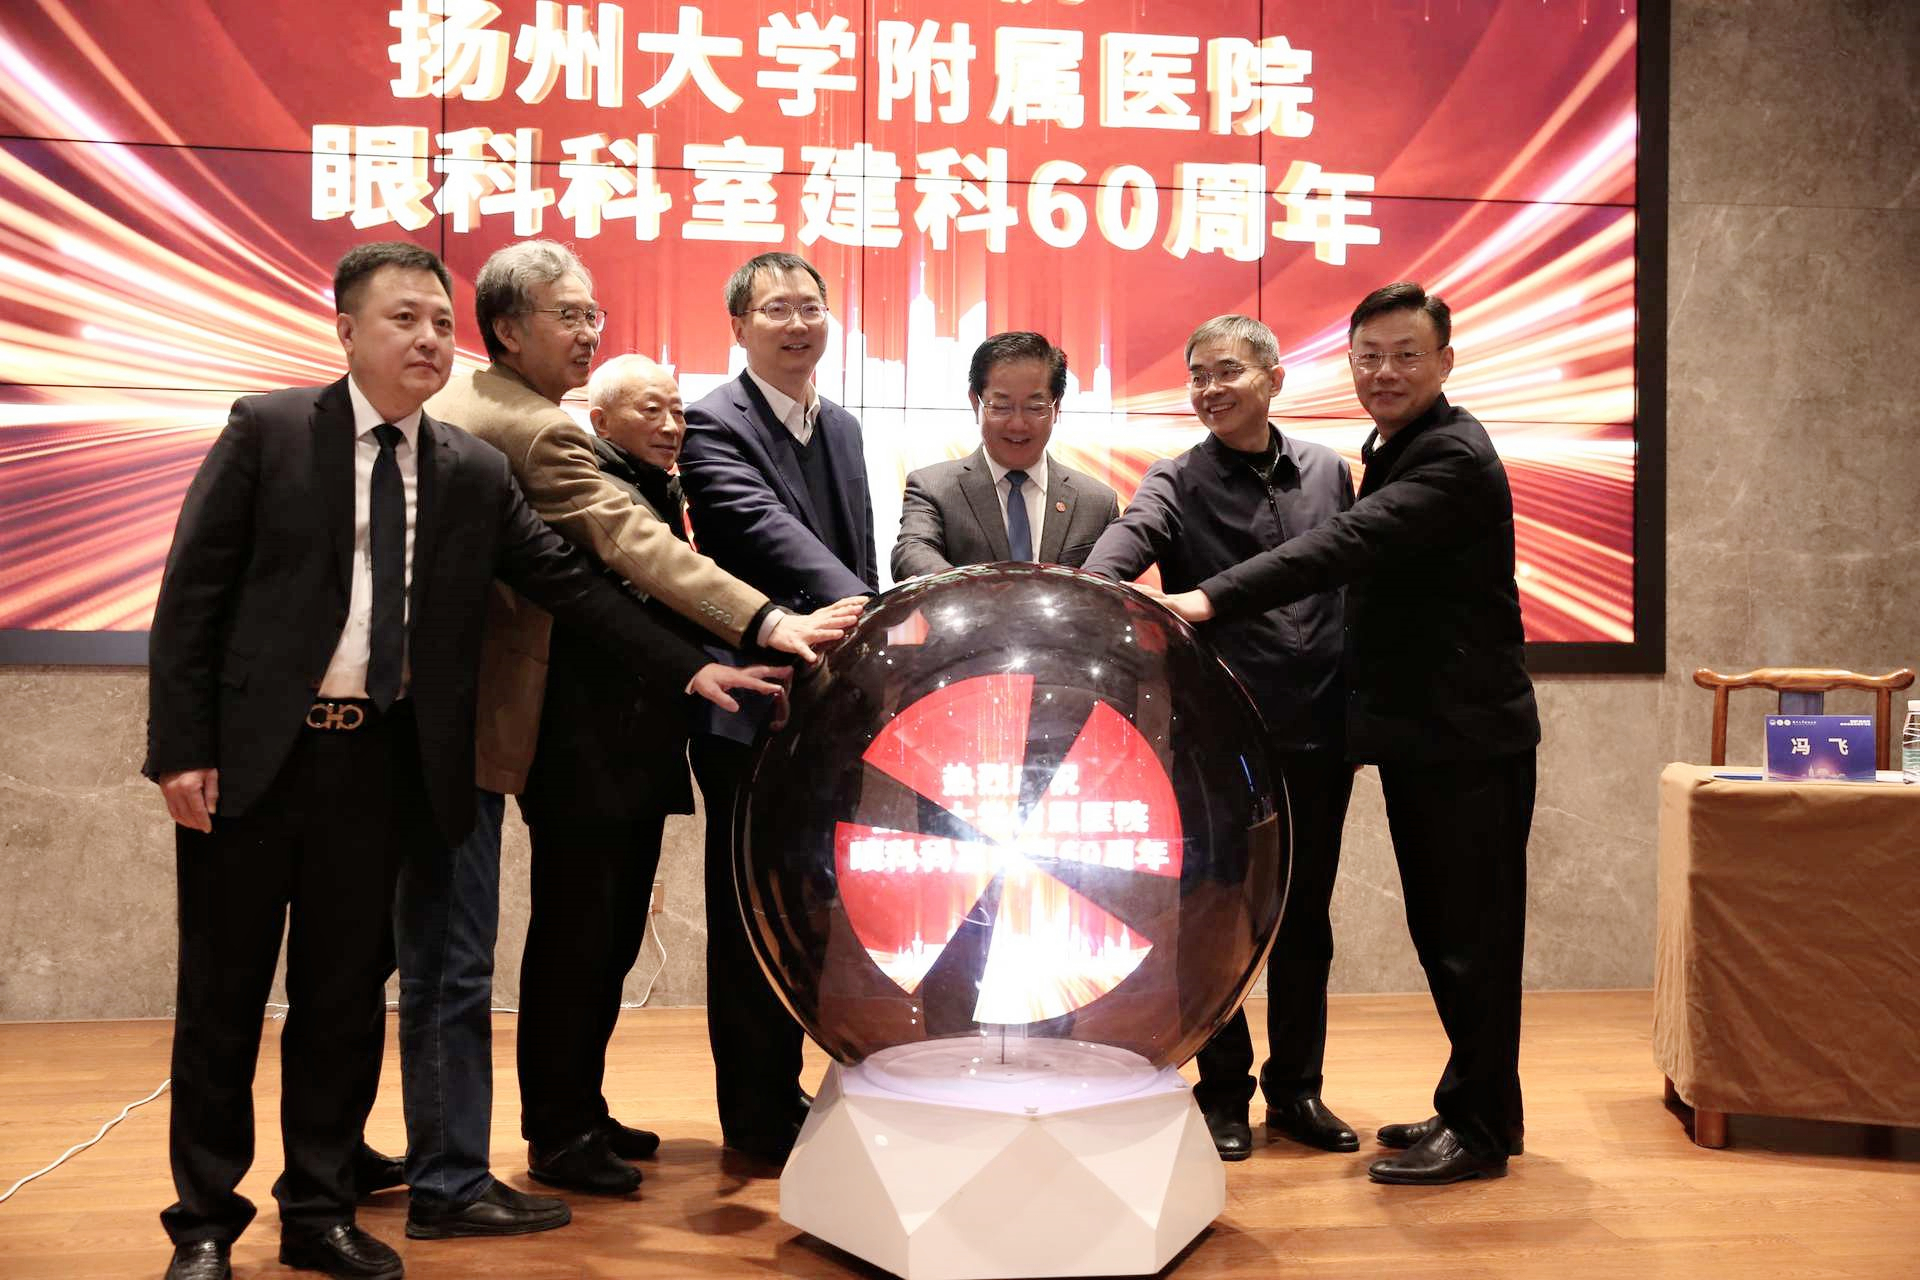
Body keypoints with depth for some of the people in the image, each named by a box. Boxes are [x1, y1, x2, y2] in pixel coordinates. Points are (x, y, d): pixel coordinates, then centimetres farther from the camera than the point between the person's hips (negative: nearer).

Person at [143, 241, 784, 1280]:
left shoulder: (474, 472, 7)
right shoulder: (266, 430, -2)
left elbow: (571, 581, 7)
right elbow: (192, 593, -4)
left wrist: (688, 668, -1)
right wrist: (180, 747, -10)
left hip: (379, 763, 3)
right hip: (251, 755, -2)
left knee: (344, 995, 11)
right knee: (223, 996, 7)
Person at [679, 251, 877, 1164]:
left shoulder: (842, 427, 15)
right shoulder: (714, 423, -9)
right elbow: (771, 531, -26)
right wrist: (860, 609, -40)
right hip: (753, 711, -7)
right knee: (753, 920, 4)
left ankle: (794, 1100, 28)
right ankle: (760, 1119, 17)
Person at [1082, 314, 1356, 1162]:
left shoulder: (1327, 471, 8)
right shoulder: (1177, 482, -3)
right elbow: (1127, 542, -23)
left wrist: (1358, 702, 7)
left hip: (1317, 734, 3)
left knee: (1305, 918, 12)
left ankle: (1295, 1088, 27)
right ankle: (1223, 1091, 22)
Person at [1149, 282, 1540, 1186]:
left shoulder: (1453, 457, -16)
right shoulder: (1392, 452, 16)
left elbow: (1348, 546, -31)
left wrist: (1211, 600, -39)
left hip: (1468, 739, -10)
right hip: (1420, 736, 10)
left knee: (1473, 936, -1)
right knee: (1443, 934, 16)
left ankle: (1480, 1129, 10)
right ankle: (1477, 1107, 28)